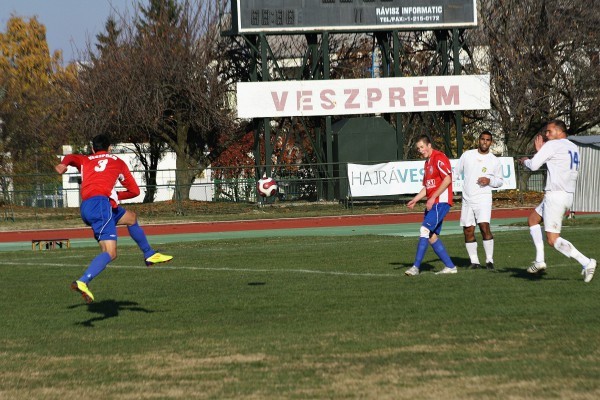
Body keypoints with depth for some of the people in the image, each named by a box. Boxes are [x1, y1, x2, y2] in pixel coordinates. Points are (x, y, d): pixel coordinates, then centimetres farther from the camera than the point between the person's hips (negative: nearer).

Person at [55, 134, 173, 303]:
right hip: (101, 202, -6)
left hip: (86, 206, 6)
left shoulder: (85, 160, 27)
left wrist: (64, 164, -17)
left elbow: (71, 157, 3)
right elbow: (134, 191, 25)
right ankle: (82, 282, -35)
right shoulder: (118, 162, 22)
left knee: (131, 217, 28)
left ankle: (150, 254, 43)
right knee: (110, 253, -14)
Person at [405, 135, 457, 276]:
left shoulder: (439, 158, -9)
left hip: (440, 202, -10)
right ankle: (450, 267, 12)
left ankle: (416, 267, -20)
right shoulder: (427, 162, 20)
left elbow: (447, 179, -18)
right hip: (432, 203, 10)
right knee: (432, 236, 6)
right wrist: (414, 200, 15)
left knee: (425, 230, -17)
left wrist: (433, 198, -20)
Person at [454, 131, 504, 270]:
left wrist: (489, 180, -10)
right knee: (468, 231, 2)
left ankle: (489, 260, -10)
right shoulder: (467, 155, 7)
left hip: (483, 197, -3)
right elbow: (456, 173, 15)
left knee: (484, 226, -19)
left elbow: (500, 181, 11)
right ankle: (474, 261, 13)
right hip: (467, 199, 3)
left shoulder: (494, 161, 3)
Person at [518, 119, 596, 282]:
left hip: (555, 195, -9)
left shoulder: (552, 145, -10)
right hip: (568, 195, 9)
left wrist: (525, 160, 13)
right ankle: (539, 260, 18)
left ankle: (586, 262, -19)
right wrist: (541, 150, 25)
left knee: (553, 240, -9)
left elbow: (534, 165, -9)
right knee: (533, 219, 24)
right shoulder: (574, 148, 15)